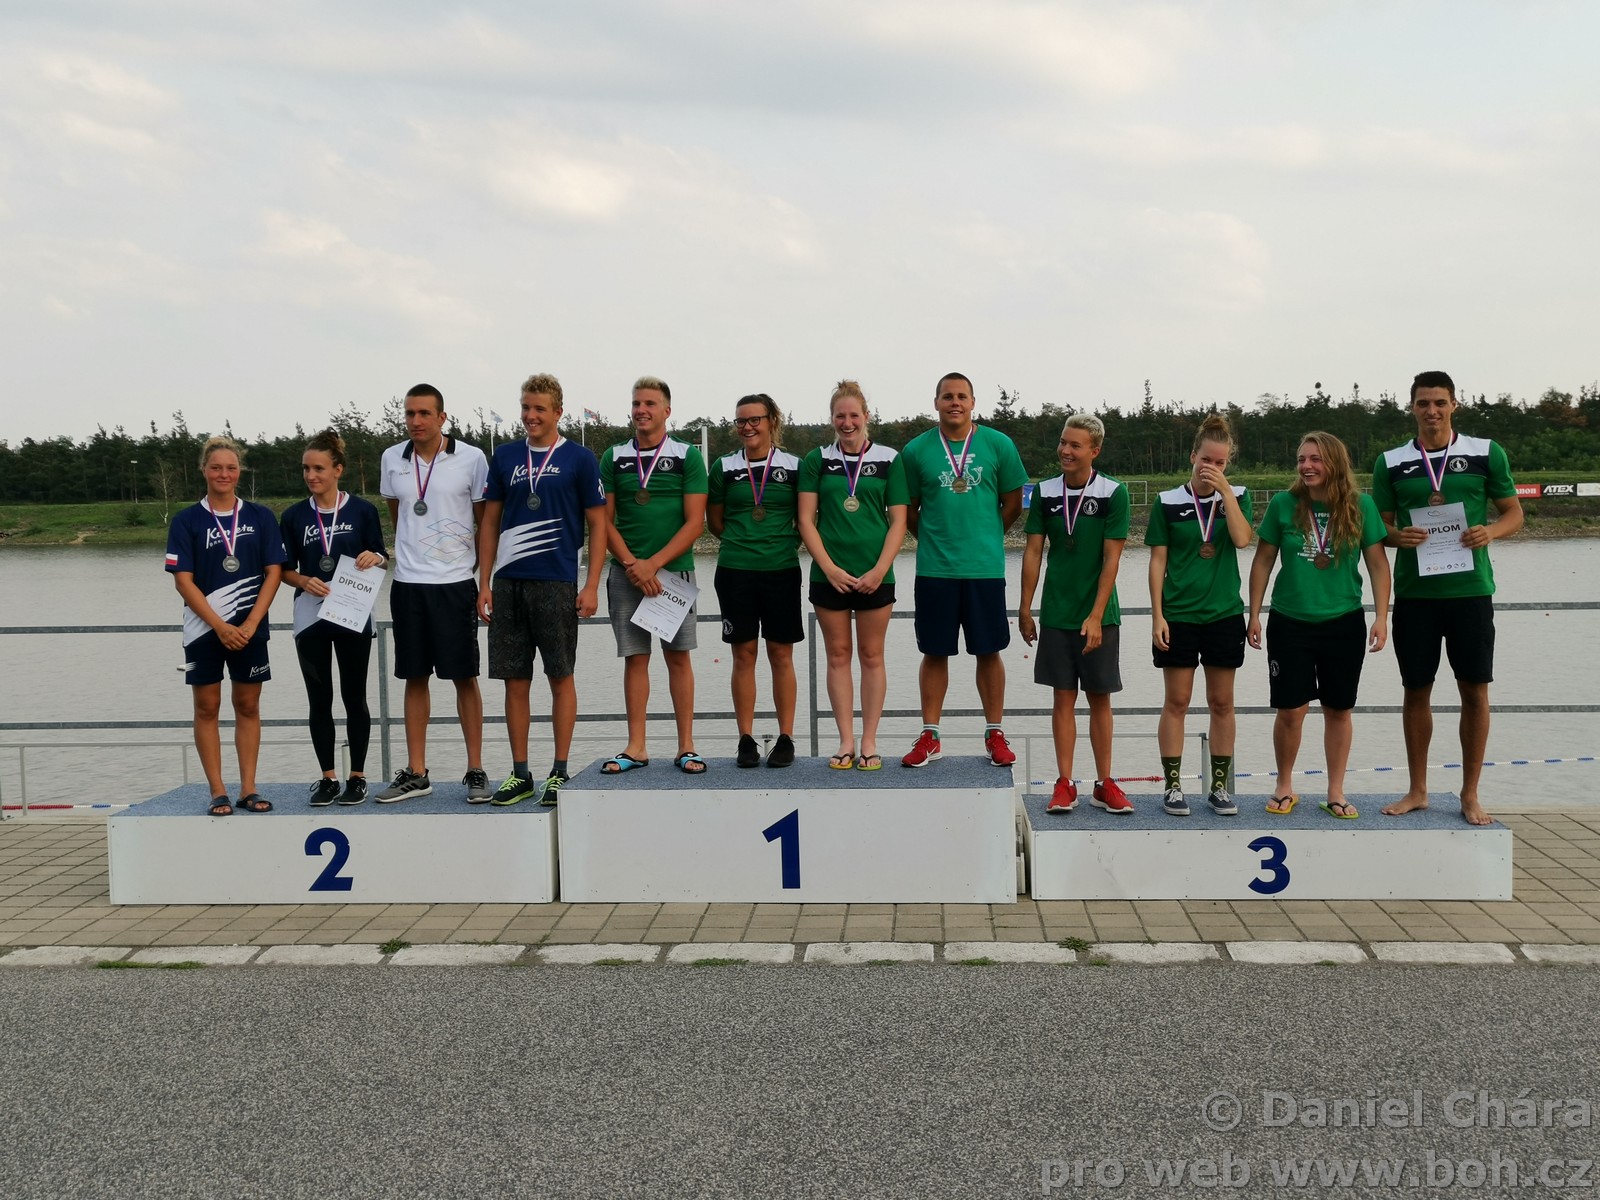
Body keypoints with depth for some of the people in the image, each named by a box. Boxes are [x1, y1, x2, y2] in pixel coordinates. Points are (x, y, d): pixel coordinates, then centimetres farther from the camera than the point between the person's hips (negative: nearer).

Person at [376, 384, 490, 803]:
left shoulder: (471, 458, -4)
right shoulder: (393, 459, 6)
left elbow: (485, 521, 3)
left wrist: (480, 569, 0)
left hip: (456, 583, -3)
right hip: (408, 583, 3)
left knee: (464, 677, 1)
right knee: (415, 677, 8)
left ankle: (475, 770, 9)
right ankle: (415, 773, 14)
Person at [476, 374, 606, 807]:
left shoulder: (579, 459, 0)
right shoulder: (505, 456, 10)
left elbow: (597, 524, 0)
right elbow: (490, 522, 12)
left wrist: (592, 587, -7)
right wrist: (484, 584, 6)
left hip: (556, 583, -3)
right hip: (508, 581, 4)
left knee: (560, 677, 2)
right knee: (515, 680, 6)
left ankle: (560, 772, 11)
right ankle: (520, 774, 15)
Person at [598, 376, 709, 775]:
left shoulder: (687, 457, 1)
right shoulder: (614, 458, 8)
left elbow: (694, 522, -4)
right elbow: (605, 520, 5)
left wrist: (653, 563, -13)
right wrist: (633, 566, -9)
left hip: (674, 570, -2)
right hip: (626, 573, 2)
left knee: (678, 656, 2)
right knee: (635, 658, 4)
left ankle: (686, 747, 7)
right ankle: (636, 748, 10)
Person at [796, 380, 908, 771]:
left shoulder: (888, 459, 3)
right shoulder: (817, 460, 4)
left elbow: (898, 521, 1)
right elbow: (806, 519, 1)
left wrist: (879, 570, -9)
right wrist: (830, 568, -9)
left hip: (875, 575, -1)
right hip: (829, 574, 1)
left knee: (872, 655, 5)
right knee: (838, 655, 6)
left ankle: (869, 742, 11)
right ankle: (846, 741, 12)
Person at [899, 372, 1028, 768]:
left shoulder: (998, 445, 0)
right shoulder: (916, 450, 2)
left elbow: (1013, 503, 8)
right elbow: (908, 510, 10)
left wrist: (986, 537, 11)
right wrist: (935, 539, 10)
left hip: (985, 567, 0)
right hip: (935, 568, 0)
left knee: (989, 651, 6)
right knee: (935, 652, 6)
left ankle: (995, 734, 16)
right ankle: (929, 736, 15)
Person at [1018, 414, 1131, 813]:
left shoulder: (1113, 493, -7)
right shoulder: (1045, 493, 1)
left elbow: (1111, 559, -10)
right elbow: (1033, 553, 5)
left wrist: (1095, 616, -14)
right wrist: (1024, 610, 4)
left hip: (1099, 615, -2)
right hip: (1057, 613, 2)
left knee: (1100, 698, 6)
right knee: (1063, 697, 5)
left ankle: (1104, 784, 15)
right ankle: (1065, 784, 12)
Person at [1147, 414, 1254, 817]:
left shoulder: (1236, 497, 4)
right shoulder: (1169, 502, 0)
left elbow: (1242, 539, -14)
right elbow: (1158, 562, 0)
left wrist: (1224, 489, -15)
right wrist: (1157, 615, -5)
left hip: (1224, 614, 2)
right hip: (1178, 614, -2)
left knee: (1222, 703, 7)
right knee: (1176, 702, 1)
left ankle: (1219, 787, 17)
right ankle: (1173, 787, 9)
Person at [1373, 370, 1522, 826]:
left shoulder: (1486, 453, 3)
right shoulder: (1391, 463, 5)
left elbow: (1513, 512, 7)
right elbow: (1379, 527, 8)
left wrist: (1491, 531, -14)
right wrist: (1397, 536, -15)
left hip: (1470, 588, -1)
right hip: (1414, 593, 1)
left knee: (1475, 691, 2)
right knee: (1416, 690, 8)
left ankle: (1470, 795, 14)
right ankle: (1417, 790, 21)